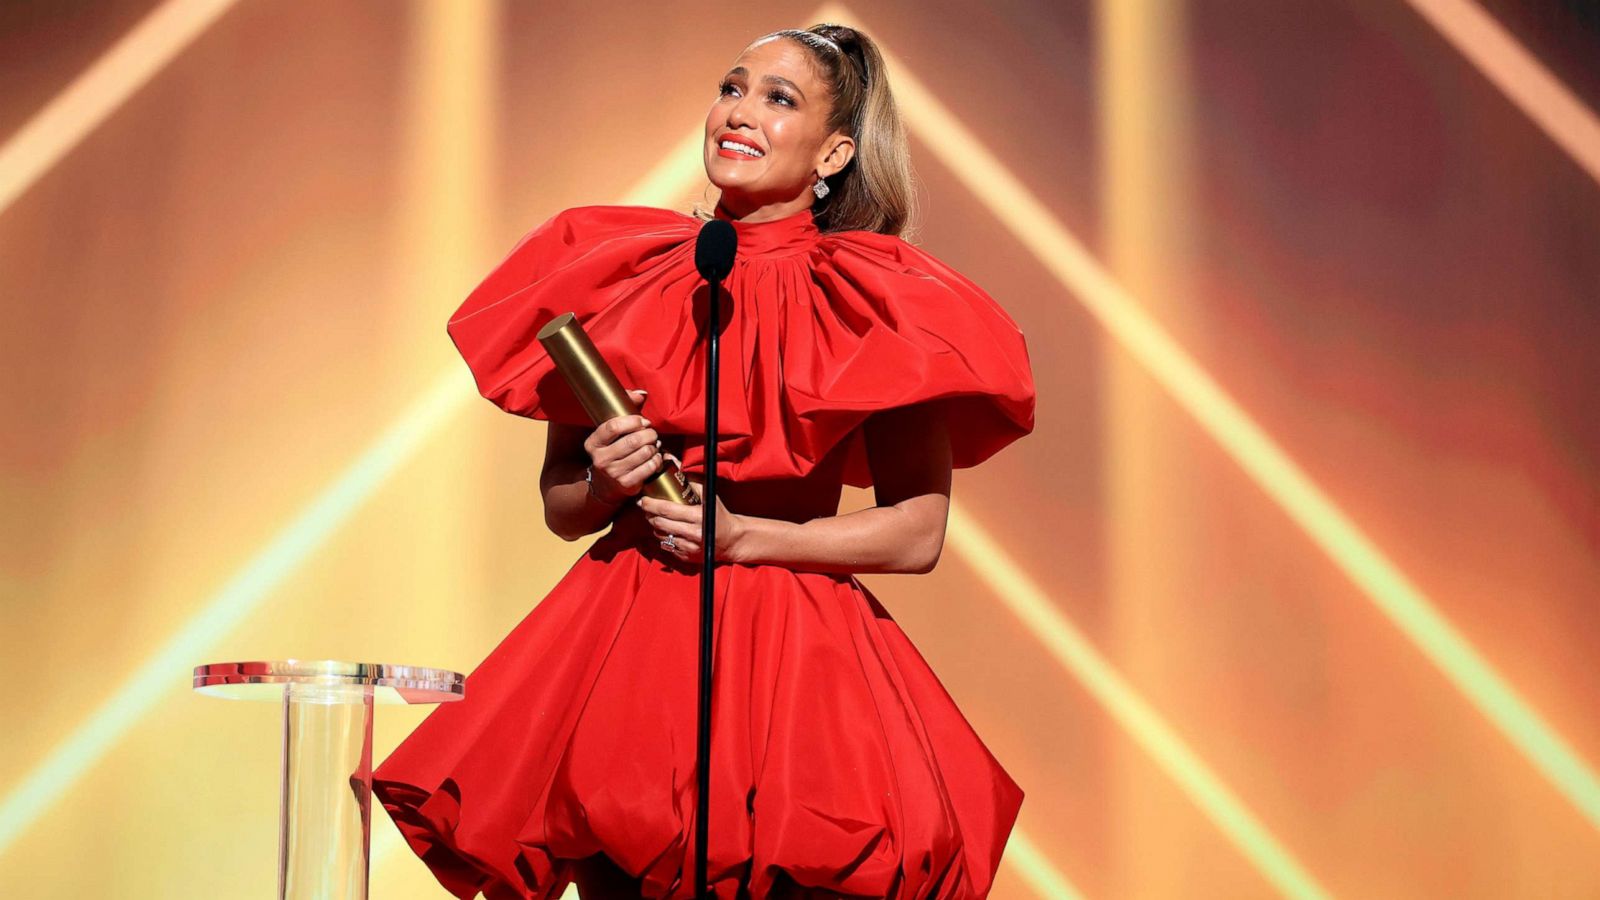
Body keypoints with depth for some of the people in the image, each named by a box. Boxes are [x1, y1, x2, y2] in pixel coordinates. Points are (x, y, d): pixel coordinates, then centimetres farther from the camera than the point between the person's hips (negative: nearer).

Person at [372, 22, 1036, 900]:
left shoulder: (866, 304, -2)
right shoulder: (623, 274, 7)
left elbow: (916, 536, -5)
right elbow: (559, 507, 13)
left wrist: (740, 535, -12)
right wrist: (603, 486, -9)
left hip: (790, 648, -2)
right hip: (625, 636, 3)